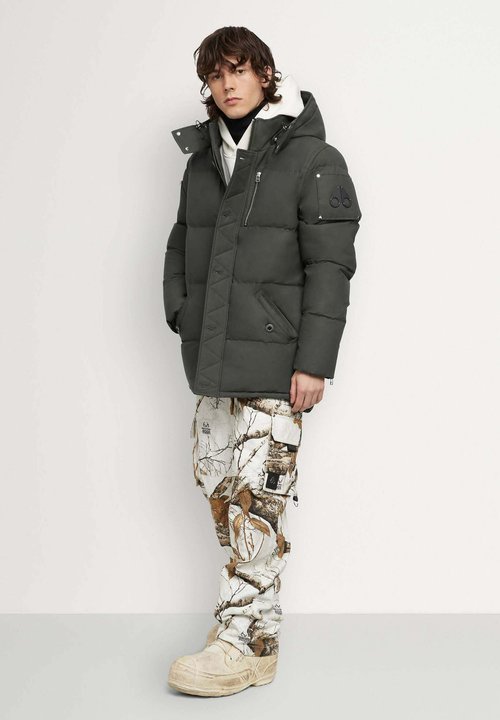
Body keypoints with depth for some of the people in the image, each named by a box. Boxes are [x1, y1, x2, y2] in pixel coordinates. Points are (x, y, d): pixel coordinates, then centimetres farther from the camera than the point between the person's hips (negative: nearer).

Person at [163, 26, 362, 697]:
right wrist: (180, 311, 10)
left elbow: (330, 265, -10)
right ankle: (259, 622, 23)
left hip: (273, 361, -7)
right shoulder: (202, 159, 14)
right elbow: (180, 242, 24)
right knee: (218, 488, 10)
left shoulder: (312, 158, -5)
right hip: (211, 360, 7)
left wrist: (314, 361, -15)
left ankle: (244, 643, -1)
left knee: (258, 499, -8)